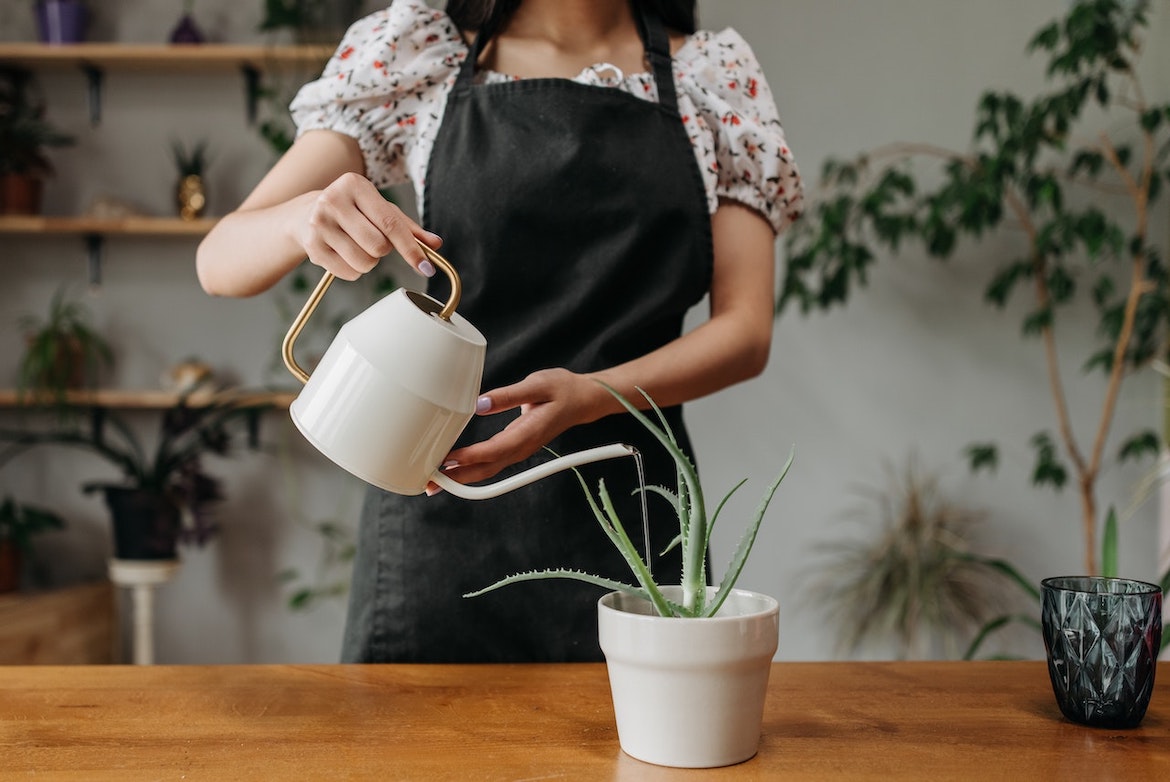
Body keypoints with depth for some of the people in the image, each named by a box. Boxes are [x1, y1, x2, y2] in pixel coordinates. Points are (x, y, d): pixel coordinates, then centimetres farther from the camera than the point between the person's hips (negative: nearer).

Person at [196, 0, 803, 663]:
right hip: (440, 521, 0)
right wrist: (305, 217, -25)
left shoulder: (719, 73, 4)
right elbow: (220, 262, -1)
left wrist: (589, 396, -22)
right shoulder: (416, 55, 2)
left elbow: (746, 330, -3)